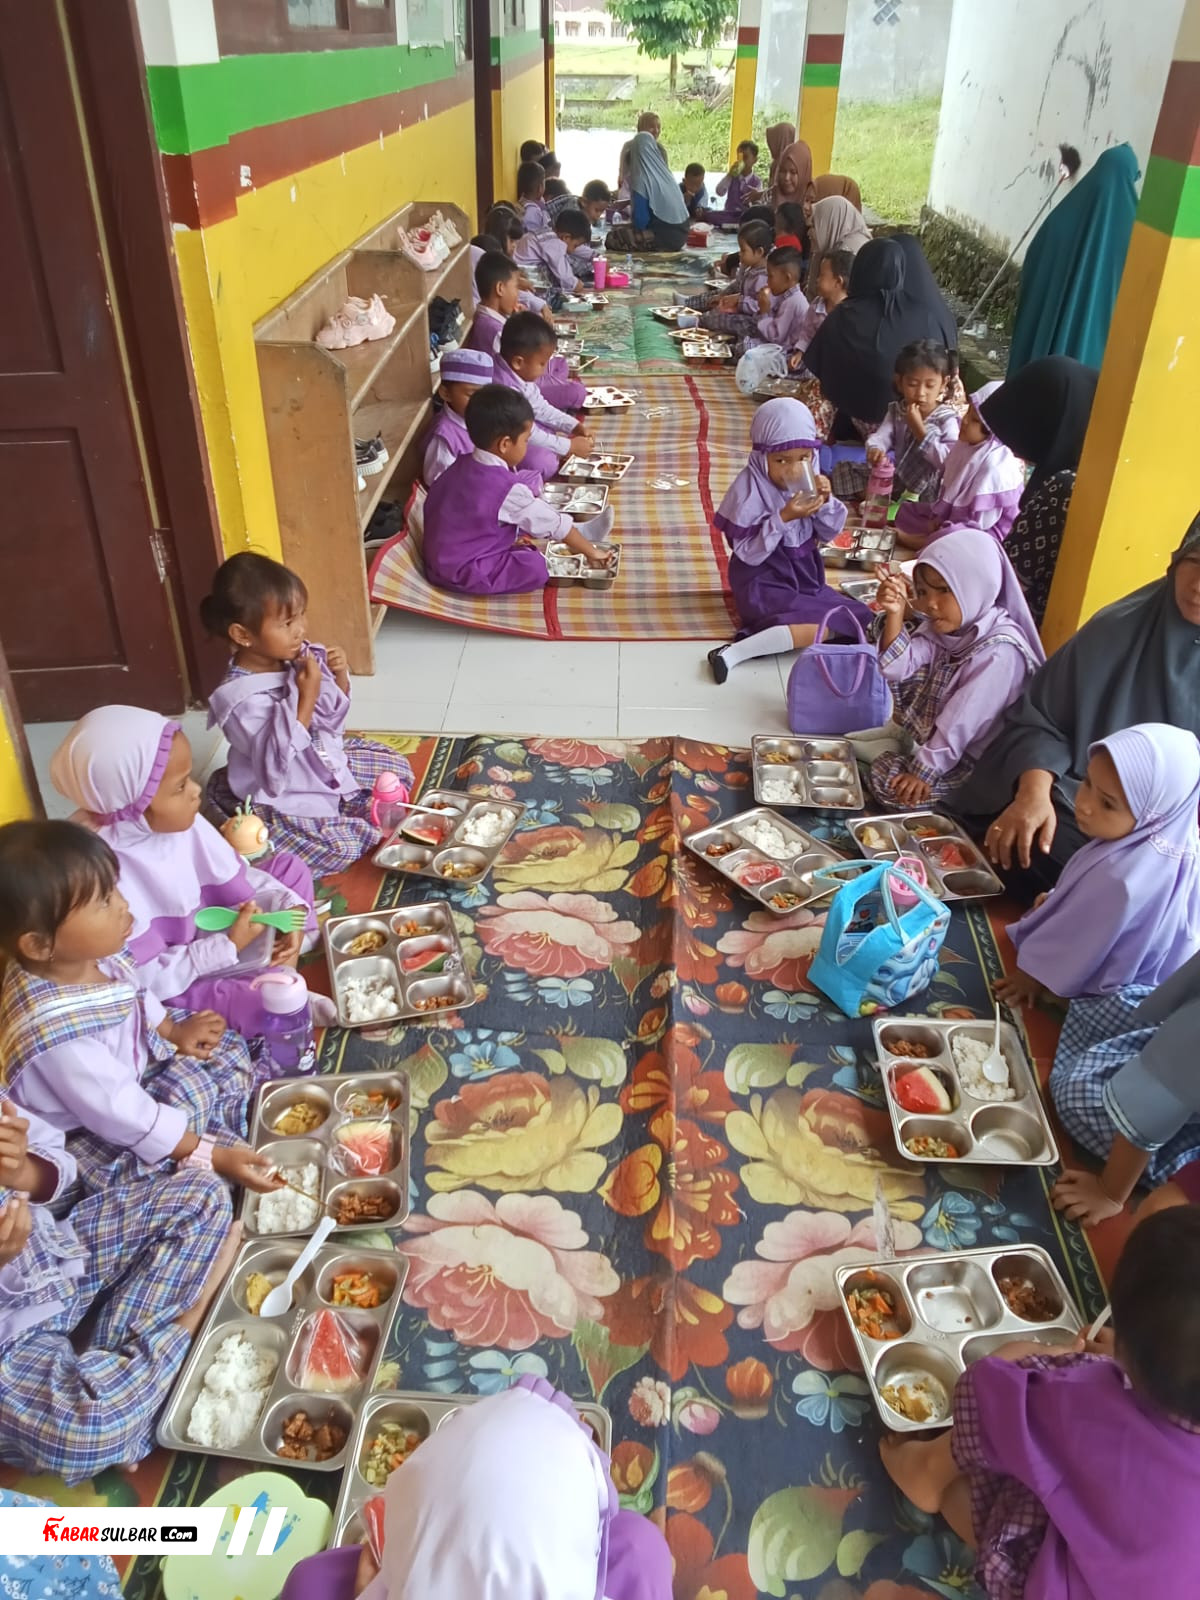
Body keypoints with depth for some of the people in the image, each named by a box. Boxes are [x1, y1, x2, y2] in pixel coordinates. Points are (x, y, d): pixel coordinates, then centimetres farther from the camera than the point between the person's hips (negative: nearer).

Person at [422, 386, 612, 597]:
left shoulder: (463, 465, -1)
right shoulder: (508, 488, -24)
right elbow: (555, 524, -14)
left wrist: (512, 537, 8)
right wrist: (591, 552, -3)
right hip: (462, 572, -9)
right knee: (535, 566, -25)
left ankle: (576, 533, 14)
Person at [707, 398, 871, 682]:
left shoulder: (806, 481, 0)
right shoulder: (749, 490, -18)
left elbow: (829, 534, 5)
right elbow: (748, 553, -21)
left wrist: (825, 501, -13)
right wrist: (784, 518, -29)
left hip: (803, 575, 8)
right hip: (764, 584, -8)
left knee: (856, 616, 3)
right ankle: (735, 652, -27)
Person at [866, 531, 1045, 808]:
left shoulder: (999, 652, -27)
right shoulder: (941, 628, -1)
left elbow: (962, 723, -27)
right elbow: (898, 668, -11)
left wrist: (925, 770, -25)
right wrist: (895, 614, -24)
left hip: (965, 760, -8)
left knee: (893, 786, -18)